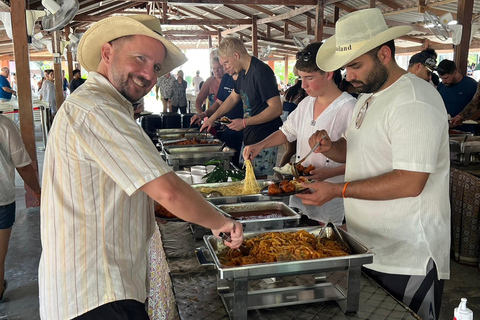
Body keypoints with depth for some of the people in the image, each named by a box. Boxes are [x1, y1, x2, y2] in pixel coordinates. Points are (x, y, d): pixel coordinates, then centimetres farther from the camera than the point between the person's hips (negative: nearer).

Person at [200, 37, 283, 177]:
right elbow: (233, 97, 26)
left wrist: (245, 122, -19)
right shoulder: (243, 72, 11)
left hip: (264, 140, -9)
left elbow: (276, 109, -23)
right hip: (249, 137, 9)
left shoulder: (261, 72, -18)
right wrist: (212, 118, 21)